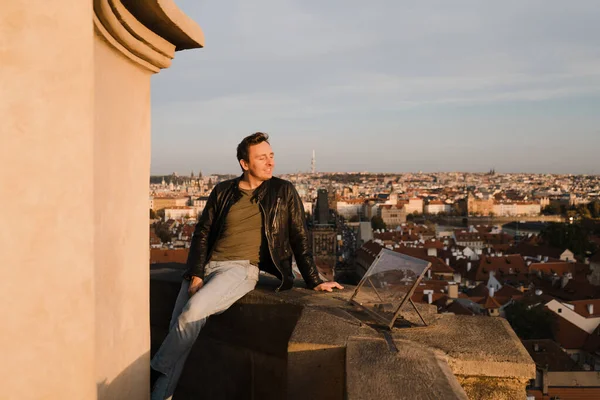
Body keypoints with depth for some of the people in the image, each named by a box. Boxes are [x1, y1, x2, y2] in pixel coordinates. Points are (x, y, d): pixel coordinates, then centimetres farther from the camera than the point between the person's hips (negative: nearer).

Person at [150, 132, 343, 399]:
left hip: (241, 268, -3)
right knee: (178, 327, -13)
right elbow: (202, 234, 8)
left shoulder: (283, 192, 5)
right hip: (206, 266, 4)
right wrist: (196, 275, -6)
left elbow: (299, 239, 9)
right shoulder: (222, 191, 10)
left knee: (193, 310, -28)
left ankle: (155, 375, -12)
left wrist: (314, 281, 6)